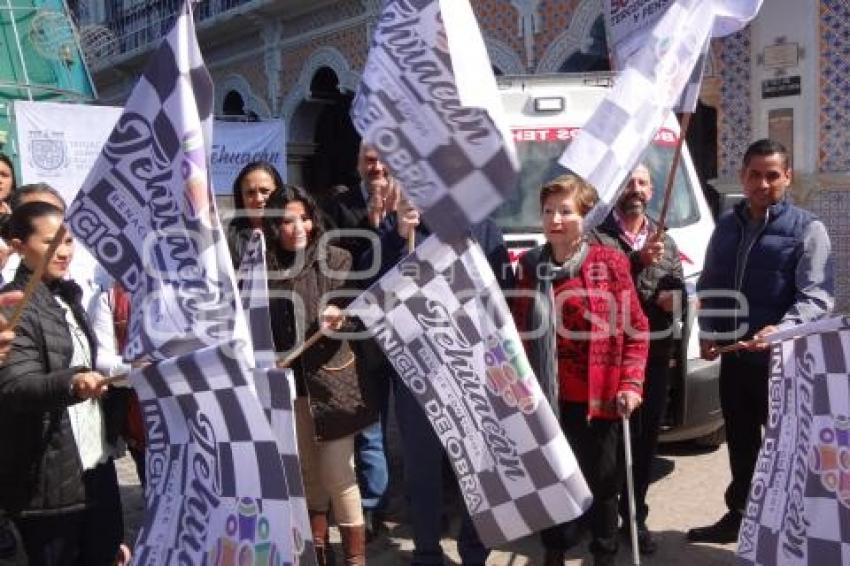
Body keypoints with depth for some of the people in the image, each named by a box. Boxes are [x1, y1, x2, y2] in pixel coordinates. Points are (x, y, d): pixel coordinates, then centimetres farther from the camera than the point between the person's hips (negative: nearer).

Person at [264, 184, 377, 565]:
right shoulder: (265, 268, 2)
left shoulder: (335, 260, -5)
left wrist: (339, 317, -28)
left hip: (331, 382, -3)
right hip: (289, 386, 3)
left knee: (338, 475, 0)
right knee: (308, 475, 15)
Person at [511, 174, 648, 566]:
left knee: (602, 482, 13)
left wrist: (631, 383, -12)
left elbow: (636, 329, -4)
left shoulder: (610, 262, -7)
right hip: (547, 397, 3)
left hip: (599, 398, -2)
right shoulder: (529, 266, 1)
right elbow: (518, 332, 6)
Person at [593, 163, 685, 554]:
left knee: (645, 437, 12)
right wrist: (638, 261, -23)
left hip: (656, 353, 5)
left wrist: (672, 298, -8)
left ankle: (635, 516, 25)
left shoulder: (665, 241, 16)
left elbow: (680, 293, 15)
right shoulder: (597, 236, -3)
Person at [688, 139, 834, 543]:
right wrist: (708, 332, 4)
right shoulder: (726, 226, 10)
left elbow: (817, 296, -14)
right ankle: (738, 515, 33)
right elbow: (709, 286, 18)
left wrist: (782, 330, -31)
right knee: (740, 442, 17)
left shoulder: (807, 229, -6)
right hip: (733, 355, 5)